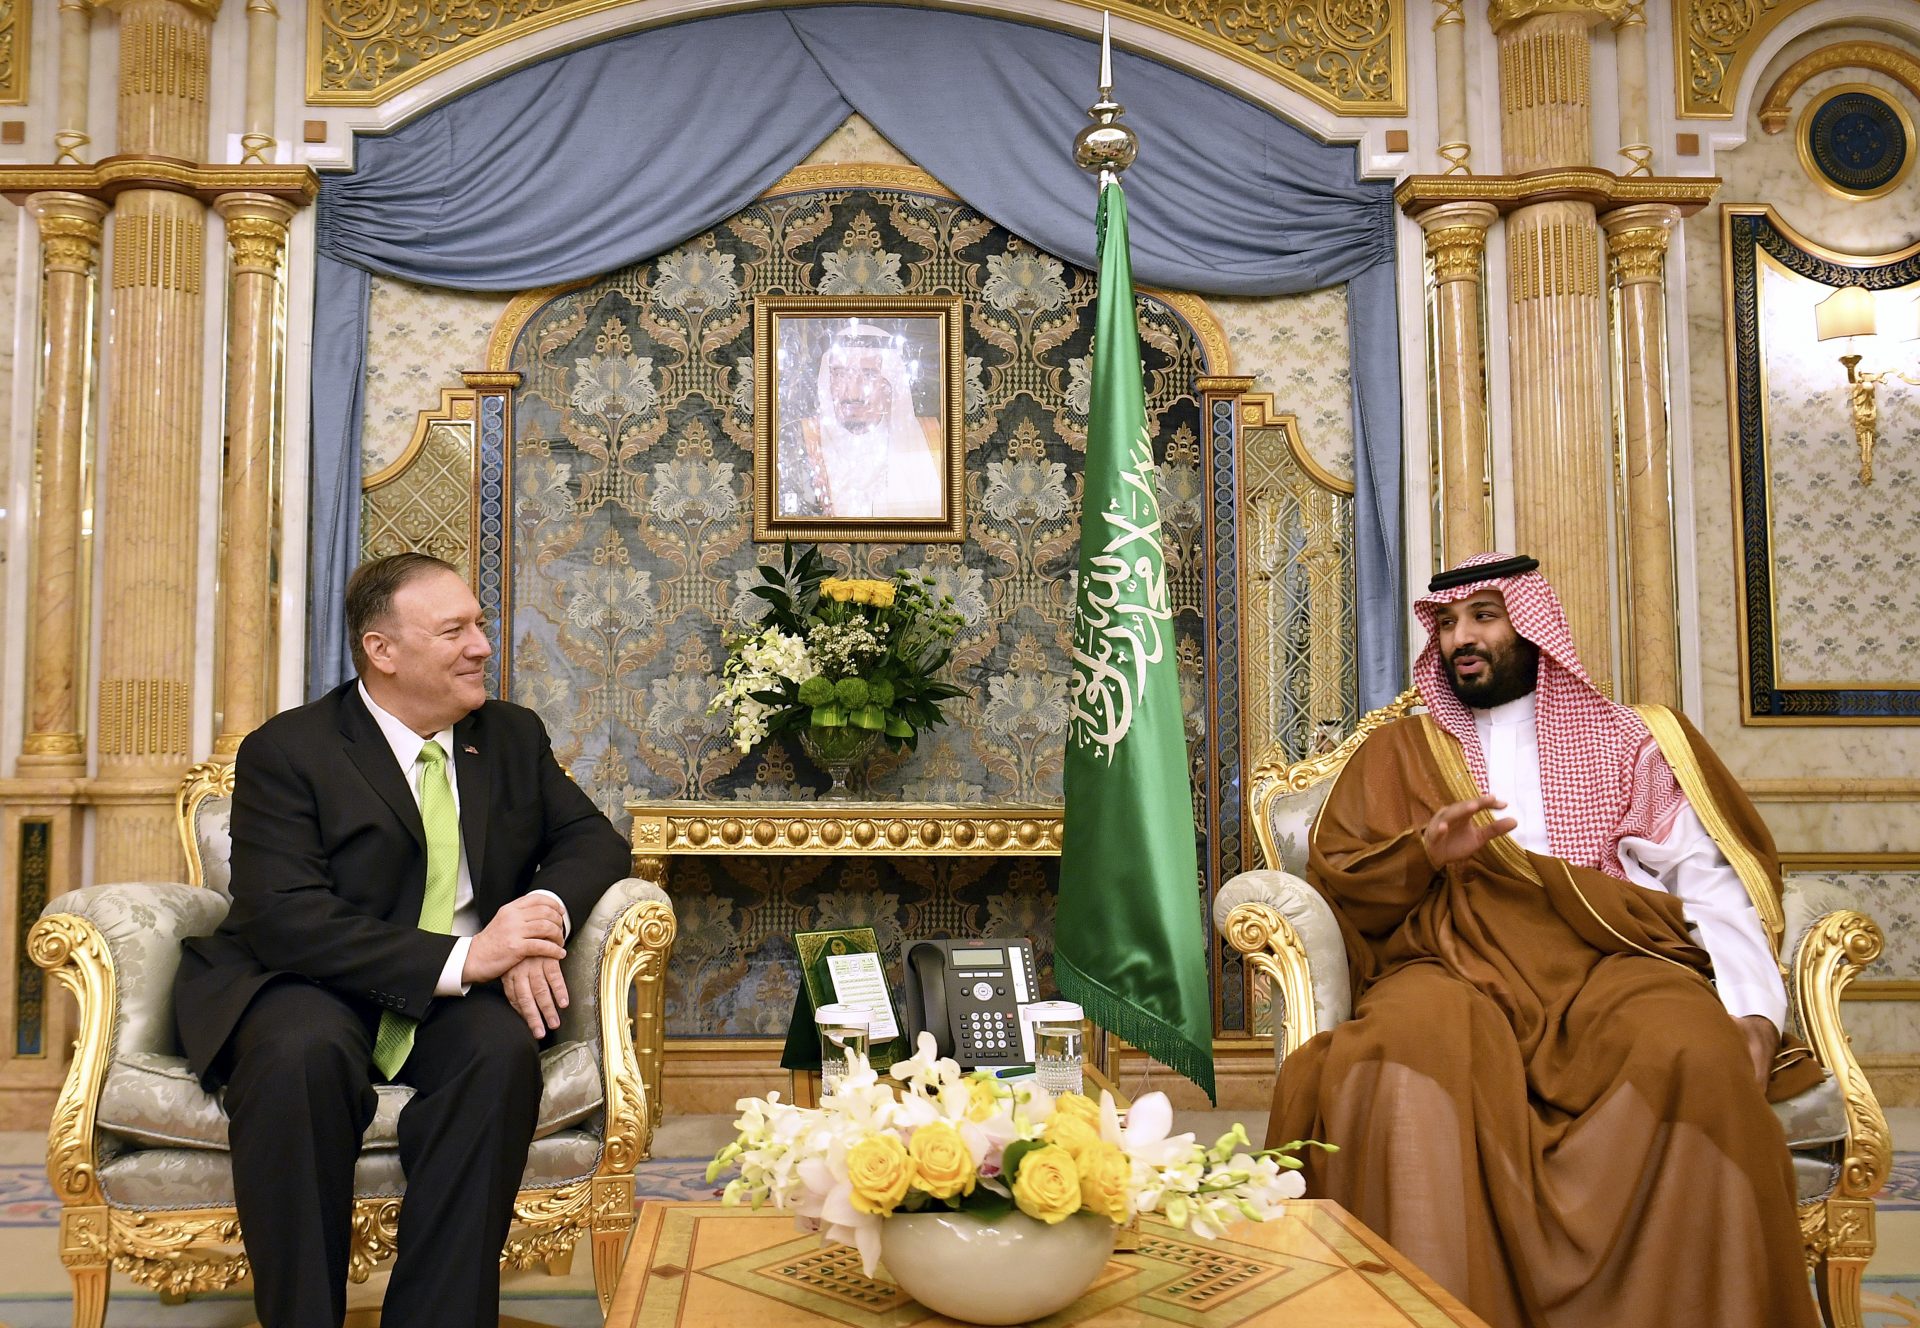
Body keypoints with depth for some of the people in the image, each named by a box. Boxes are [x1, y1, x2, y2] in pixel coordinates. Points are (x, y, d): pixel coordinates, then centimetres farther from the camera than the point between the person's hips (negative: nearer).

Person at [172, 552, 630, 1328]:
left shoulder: (514, 736, 11)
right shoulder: (285, 752, -5)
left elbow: (593, 839, 7)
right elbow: (286, 920, -17)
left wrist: (544, 911, -18)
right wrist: (460, 958, -28)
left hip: (461, 998, 3)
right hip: (312, 988, -2)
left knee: (503, 1047, -31)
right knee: (304, 1052, -36)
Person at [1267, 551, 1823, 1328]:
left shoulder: (1622, 740, 22)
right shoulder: (1397, 753, 24)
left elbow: (1707, 879, 9)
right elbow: (1333, 879, 13)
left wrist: (1755, 1010, -8)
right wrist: (1426, 852, -8)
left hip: (1610, 958, 1)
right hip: (1457, 965, 0)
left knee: (1695, 1056, -34)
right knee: (1404, 1051, -36)